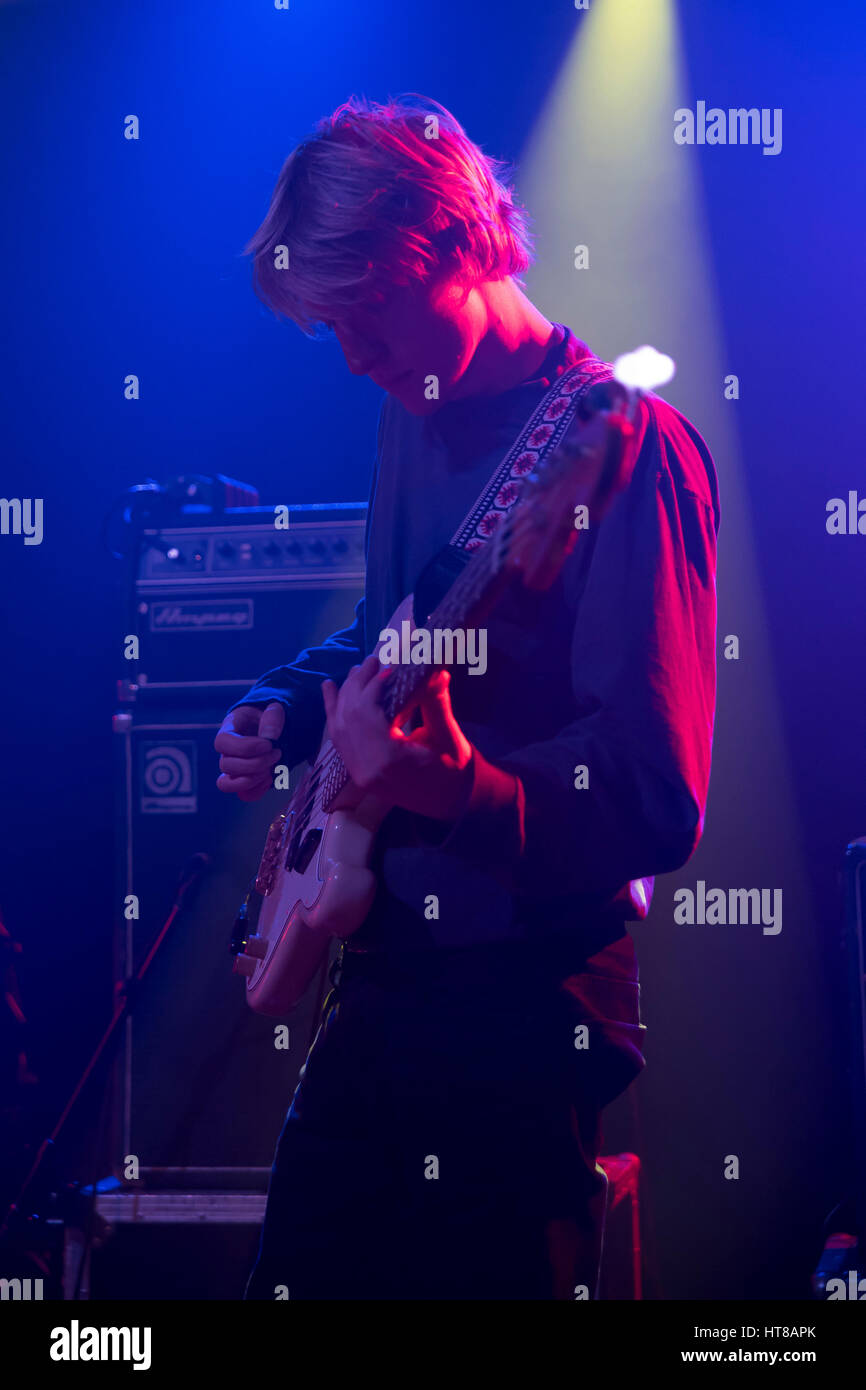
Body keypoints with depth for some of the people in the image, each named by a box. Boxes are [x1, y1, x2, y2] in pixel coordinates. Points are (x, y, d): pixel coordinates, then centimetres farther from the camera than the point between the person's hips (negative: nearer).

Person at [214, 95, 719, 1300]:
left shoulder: (624, 445, -18)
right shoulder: (417, 417, 8)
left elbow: (658, 808, -23)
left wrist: (453, 789, -38)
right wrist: (289, 706, 7)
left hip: (527, 1003, -8)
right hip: (385, 963, 8)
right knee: (304, 1273, 16)